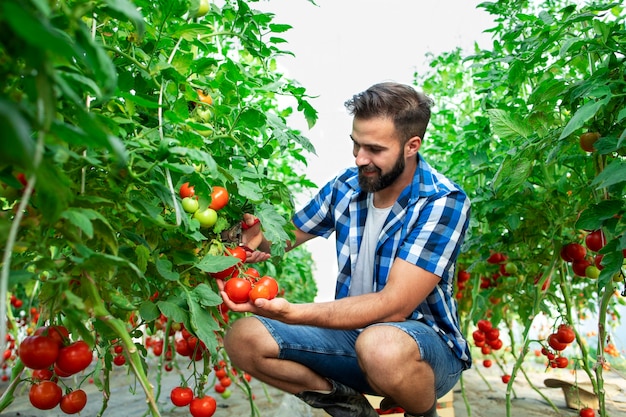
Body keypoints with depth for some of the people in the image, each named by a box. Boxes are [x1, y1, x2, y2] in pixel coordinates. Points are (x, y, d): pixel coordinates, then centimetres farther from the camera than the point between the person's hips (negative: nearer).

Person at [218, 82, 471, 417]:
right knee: (243, 338, -11)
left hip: (427, 341, -4)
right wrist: (258, 238, -17)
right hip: (352, 330, 5)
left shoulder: (443, 203, -18)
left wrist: (291, 312, -38)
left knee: (381, 345, -40)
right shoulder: (346, 185, -2)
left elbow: (394, 306, -27)